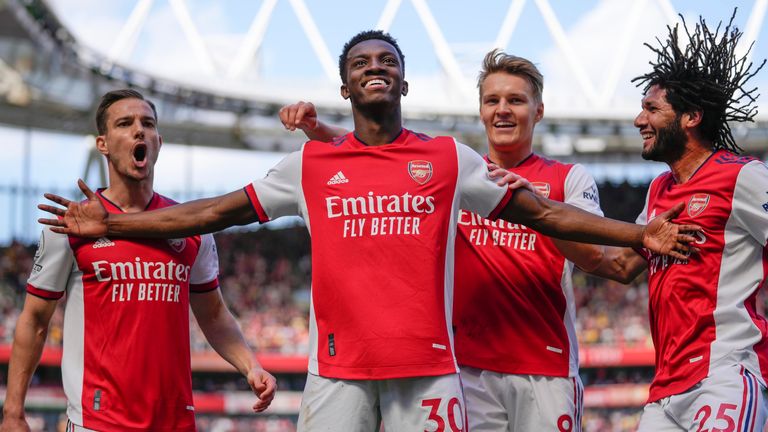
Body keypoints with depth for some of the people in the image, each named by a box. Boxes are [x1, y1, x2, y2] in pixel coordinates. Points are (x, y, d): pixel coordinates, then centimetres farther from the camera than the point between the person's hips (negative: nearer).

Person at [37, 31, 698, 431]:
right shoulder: (313, 165, 10)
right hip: (338, 369, 1)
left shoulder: (449, 159, 9)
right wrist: (111, 224, 9)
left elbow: (540, 211, 9)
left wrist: (637, 235, 2)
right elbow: (223, 211, 13)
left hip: (427, 366, -1)